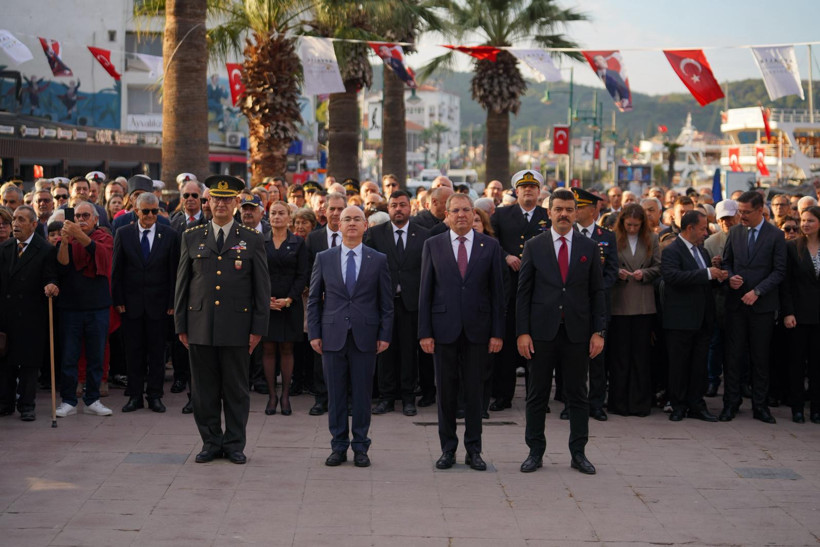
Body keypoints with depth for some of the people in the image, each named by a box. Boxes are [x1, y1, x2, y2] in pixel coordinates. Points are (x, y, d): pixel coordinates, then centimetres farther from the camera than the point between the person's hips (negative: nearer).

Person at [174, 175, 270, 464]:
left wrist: (258, 328, -2)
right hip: (200, 327, 2)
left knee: (236, 389, 4)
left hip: (237, 327, -1)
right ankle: (211, 442, 16)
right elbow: (182, 284, 10)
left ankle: (234, 444, 14)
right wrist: (181, 325, 5)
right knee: (204, 389, 6)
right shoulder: (191, 237, 9)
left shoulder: (252, 239, 4)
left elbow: (262, 287, 4)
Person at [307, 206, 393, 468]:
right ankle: (338, 446, 14)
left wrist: (385, 335, -1)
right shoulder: (324, 259, 7)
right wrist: (314, 334, 2)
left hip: (365, 337, -1)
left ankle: (360, 447, 12)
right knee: (335, 394, 5)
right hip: (333, 336, 1)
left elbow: (386, 302, 6)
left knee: (362, 394, 3)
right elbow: (314, 300, 9)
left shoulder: (378, 260, 5)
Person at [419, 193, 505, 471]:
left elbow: (497, 292, 4)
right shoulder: (433, 245, 4)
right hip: (444, 328, 0)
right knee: (446, 391, 5)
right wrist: (424, 332, -4)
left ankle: (473, 450, 14)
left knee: (475, 391, 5)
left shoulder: (490, 246, 4)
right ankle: (448, 449, 15)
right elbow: (425, 291, 3)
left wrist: (498, 332, -2)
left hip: (477, 329, 0)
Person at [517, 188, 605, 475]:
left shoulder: (589, 247, 6)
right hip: (542, 331, -1)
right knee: (537, 395, 4)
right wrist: (522, 332, -5)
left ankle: (578, 453, 14)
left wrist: (598, 332, -1)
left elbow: (597, 292, 6)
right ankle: (535, 452, 13)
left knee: (578, 395, 6)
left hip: (577, 333, 1)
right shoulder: (534, 246, 3)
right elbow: (523, 292, 2)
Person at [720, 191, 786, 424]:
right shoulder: (735, 232, 8)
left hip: (762, 305, -3)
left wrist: (757, 291, -14)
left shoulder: (775, 235, -4)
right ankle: (730, 403, 9)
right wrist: (730, 277, -5)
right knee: (733, 355, 2)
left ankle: (760, 406, 12)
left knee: (760, 358, 4)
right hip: (736, 303, 3)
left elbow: (779, 271, -6)